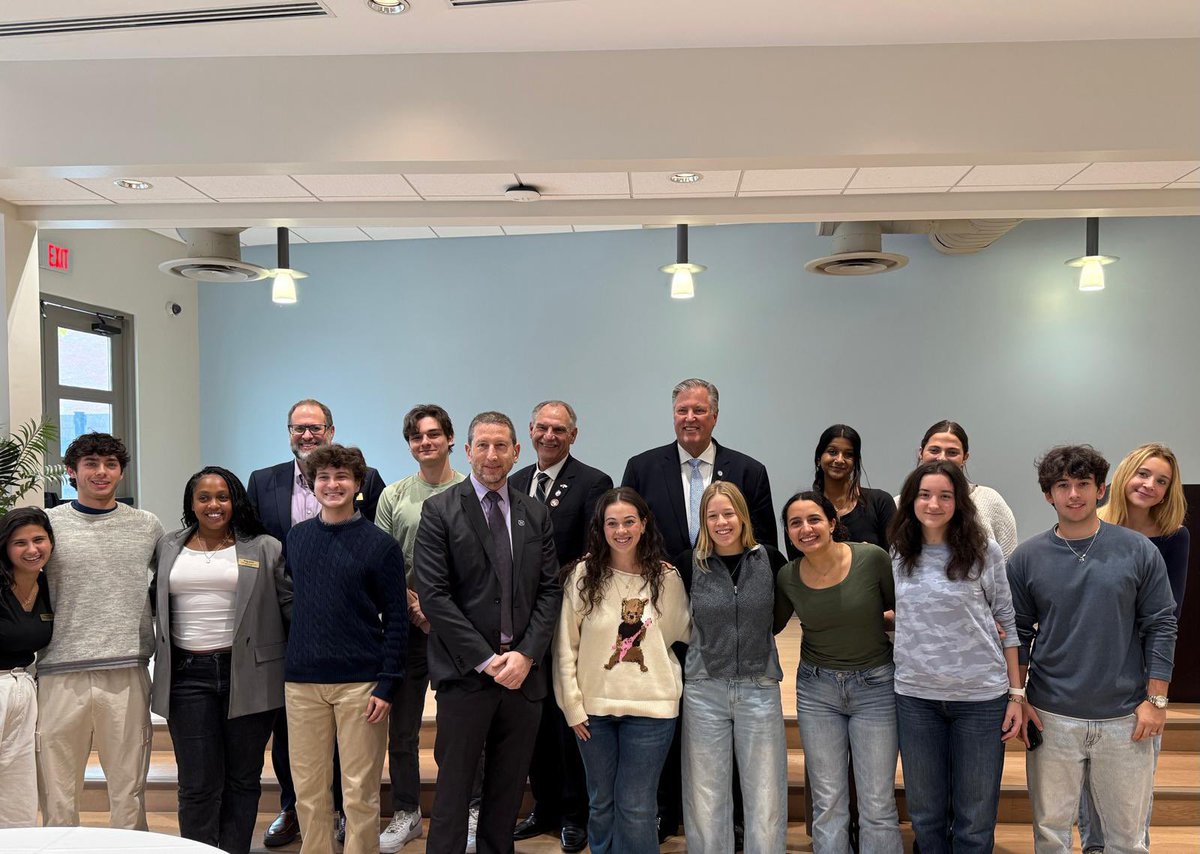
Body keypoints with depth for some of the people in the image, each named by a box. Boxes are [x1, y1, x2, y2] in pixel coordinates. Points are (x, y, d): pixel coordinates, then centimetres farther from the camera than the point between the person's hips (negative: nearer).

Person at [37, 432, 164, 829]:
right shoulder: (48, 524, 3)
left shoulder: (147, 526, 8)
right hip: (61, 674, -1)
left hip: (128, 673, 1)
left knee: (129, 789, 7)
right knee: (58, 790, 8)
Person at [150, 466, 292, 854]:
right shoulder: (168, 547, 11)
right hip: (187, 674, 2)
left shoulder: (265, 548, 1)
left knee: (243, 779, 9)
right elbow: (154, 602, 20)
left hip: (248, 674, -1)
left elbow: (291, 603, 1)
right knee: (197, 785, 4)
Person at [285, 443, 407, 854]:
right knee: (308, 791, 10)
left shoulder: (380, 544, -4)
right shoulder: (296, 538, 7)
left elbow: (396, 620, -4)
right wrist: (290, 663, 8)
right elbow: (291, 601, 16)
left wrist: (386, 684, -10)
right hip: (302, 681, 4)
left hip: (360, 683, -3)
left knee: (360, 792, 3)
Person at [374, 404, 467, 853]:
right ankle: (406, 813, 22)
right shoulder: (393, 496, 7)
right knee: (402, 724, 8)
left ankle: (471, 808, 21)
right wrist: (414, 606, -7)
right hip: (406, 625, 2)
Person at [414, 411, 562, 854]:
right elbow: (434, 594, -10)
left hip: (523, 672, 4)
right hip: (465, 673, -3)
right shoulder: (440, 511, -3)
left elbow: (549, 590, 6)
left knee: (508, 790, 13)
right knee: (454, 786, 6)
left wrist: (525, 655, -8)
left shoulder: (536, 515, 9)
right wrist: (486, 660, -12)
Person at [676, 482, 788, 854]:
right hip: (704, 690, 0)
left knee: (766, 801, 6)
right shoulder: (688, 564, -3)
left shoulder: (769, 559, -1)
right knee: (706, 802, 9)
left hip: (760, 689, 1)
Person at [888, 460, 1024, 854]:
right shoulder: (898, 554, 3)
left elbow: (1008, 623, -2)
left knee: (975, 817, 9)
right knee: (924, 812, 14)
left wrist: (1016, 694, -4)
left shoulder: (984, 550, -5)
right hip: (915, 695, 3)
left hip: (981, 695, -2)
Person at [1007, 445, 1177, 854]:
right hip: (1052, 718, 0)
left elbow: (1160, 627, 0)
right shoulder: (1027, 558, -2)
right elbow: (1018, 633, 4)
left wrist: (1156, 699, -4)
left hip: (1125, 718, 0)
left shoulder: (1139, 551, -3)